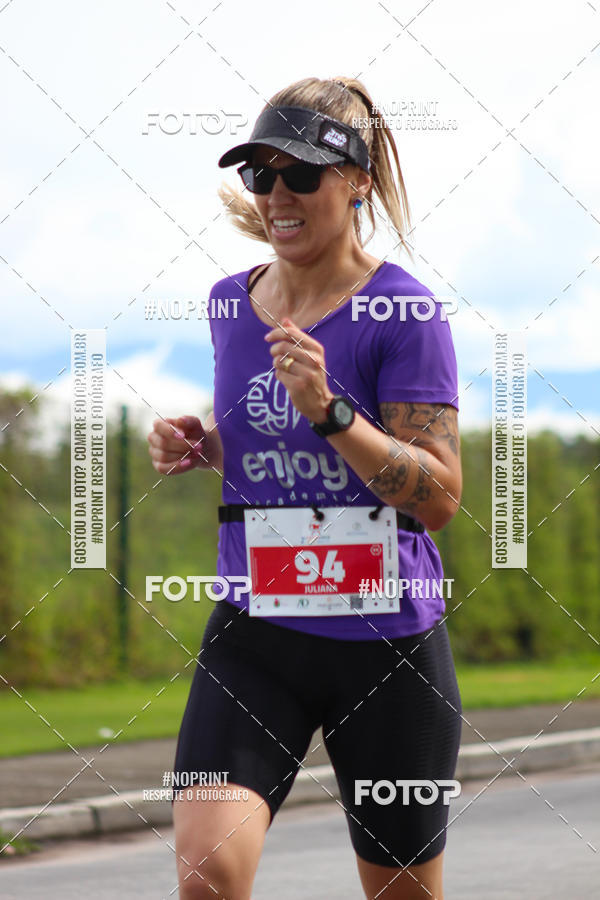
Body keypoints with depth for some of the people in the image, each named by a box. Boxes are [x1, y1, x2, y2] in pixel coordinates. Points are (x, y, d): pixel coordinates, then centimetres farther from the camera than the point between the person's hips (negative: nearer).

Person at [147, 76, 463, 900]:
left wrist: (330, 410, -26)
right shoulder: (231, 303, 8)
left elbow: (439, 498, -14)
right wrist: (200, 447, 4)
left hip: (387, 639, -3)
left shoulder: (401, 311, -9)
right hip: (254, 631, 3)